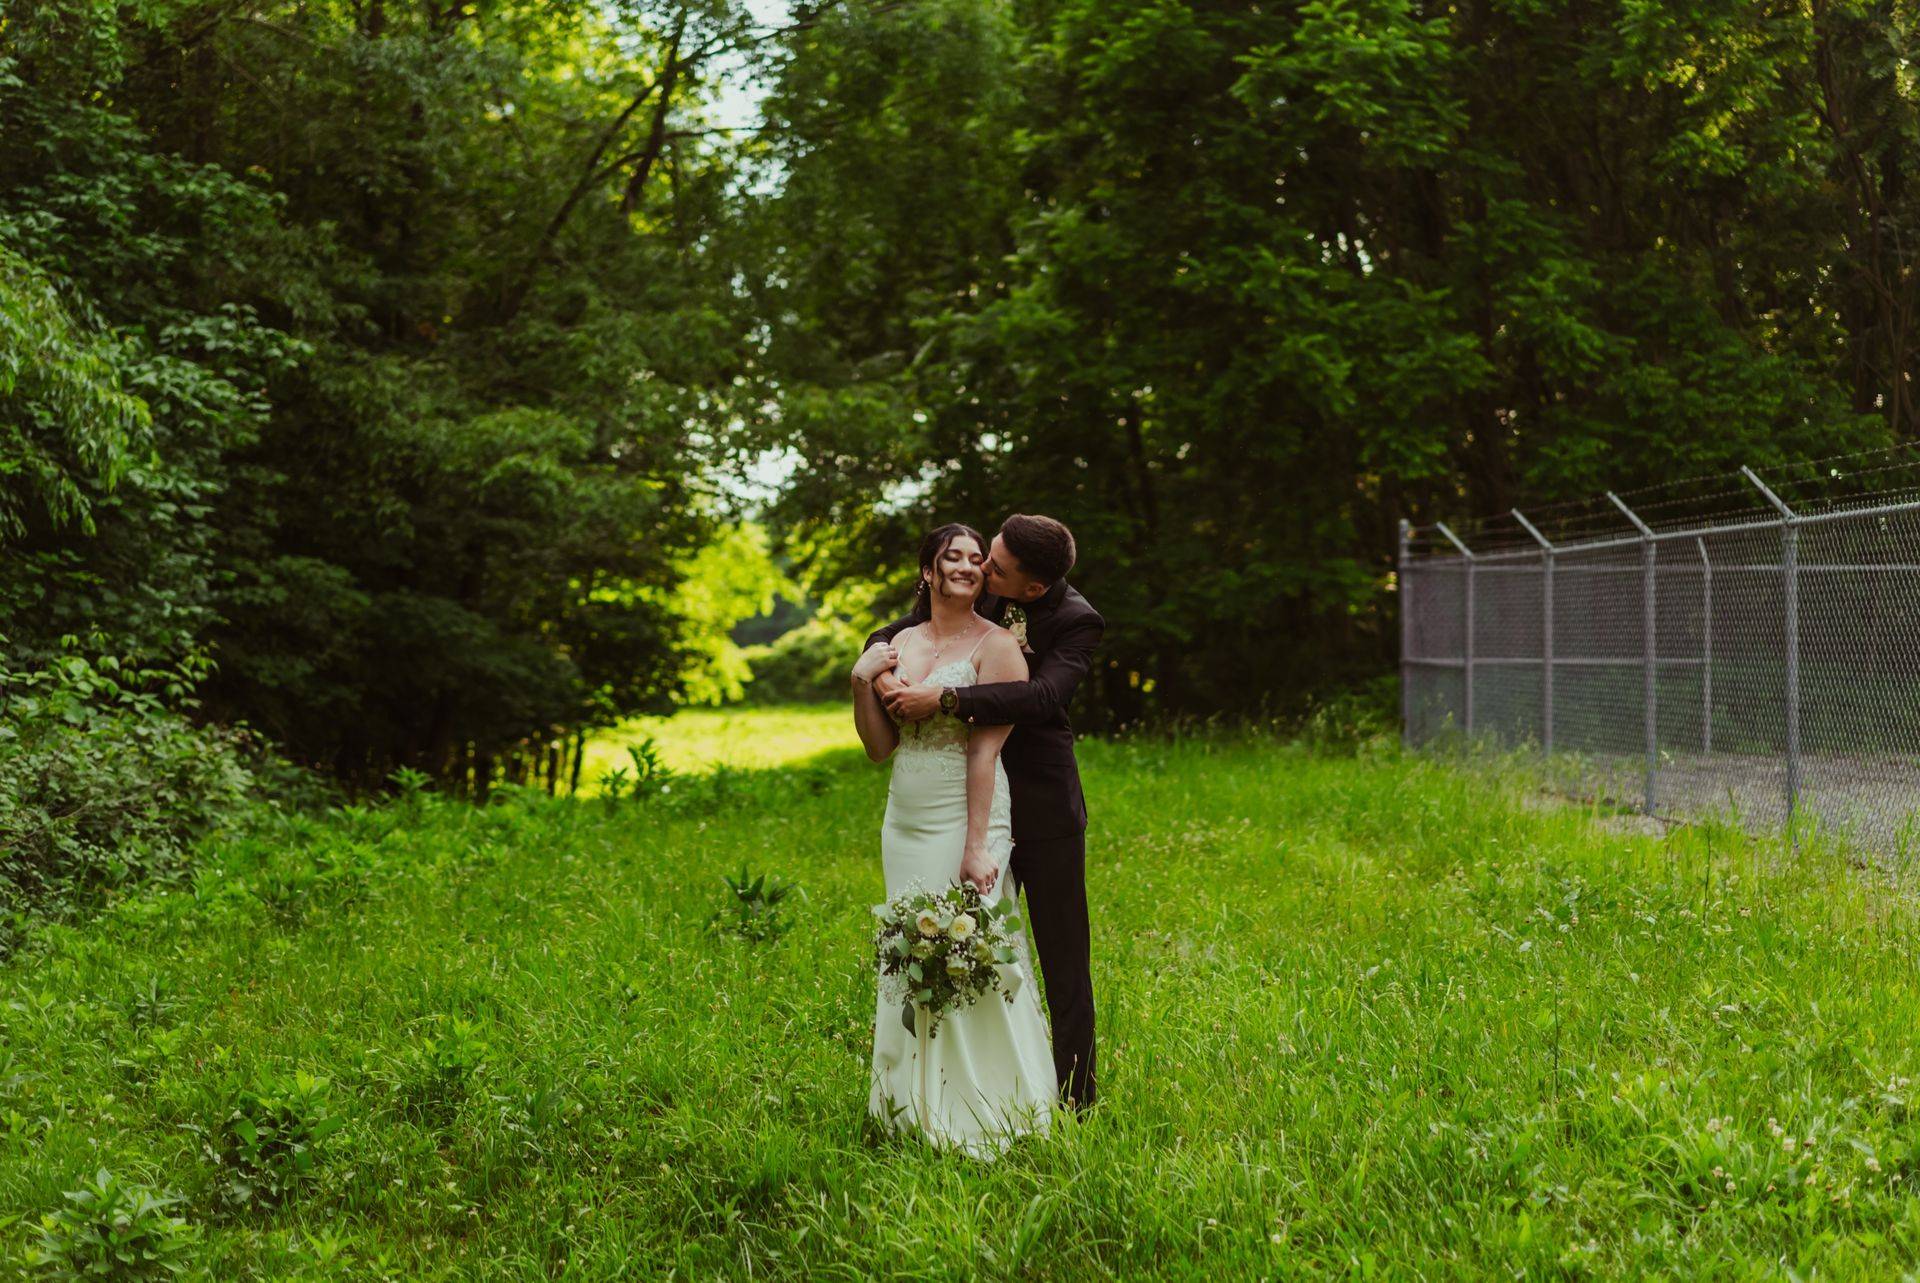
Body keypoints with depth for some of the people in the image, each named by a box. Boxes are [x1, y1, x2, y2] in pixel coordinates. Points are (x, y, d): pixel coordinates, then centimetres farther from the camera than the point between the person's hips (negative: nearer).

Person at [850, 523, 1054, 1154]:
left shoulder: (995, 645, -8)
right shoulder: (901, 642, 11)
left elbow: (986, 751, -15)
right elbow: (880, 747, 10)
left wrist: (977, 847, -20)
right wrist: (861, 683, -5)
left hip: (964, 820, -6)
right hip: (905, 825, 6)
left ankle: (979, 1114, 4)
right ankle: (916, 1107, 21)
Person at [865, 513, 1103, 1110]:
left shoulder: (1076, 622, -15)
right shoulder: (976, 593, -1)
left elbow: (1045, 695, -32)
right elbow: (886, 637, 7)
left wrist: (945, 700, -36)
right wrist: (886, 674, -17)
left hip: (1043, 803, -5)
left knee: (1064, 958, 3)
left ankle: (1074, 1098, 12)